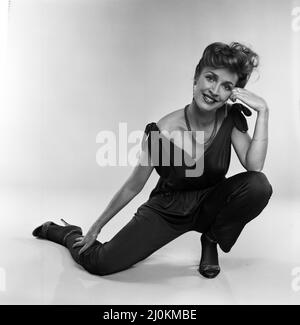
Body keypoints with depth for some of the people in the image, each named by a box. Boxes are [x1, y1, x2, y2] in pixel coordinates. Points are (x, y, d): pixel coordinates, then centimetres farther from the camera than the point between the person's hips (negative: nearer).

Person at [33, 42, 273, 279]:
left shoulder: (231, 119, -14)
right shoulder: (162, 131, -22)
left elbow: (254, 166, -23)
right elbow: (133, 186, -12)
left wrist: (263, 111, -28)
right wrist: (97, 227, -3)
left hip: (209, 204, 3)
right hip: (167, 210, -3)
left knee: (259, 184, -27)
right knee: (99, 263, -16)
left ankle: (211, 240, 2)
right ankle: (67, 233, 23)